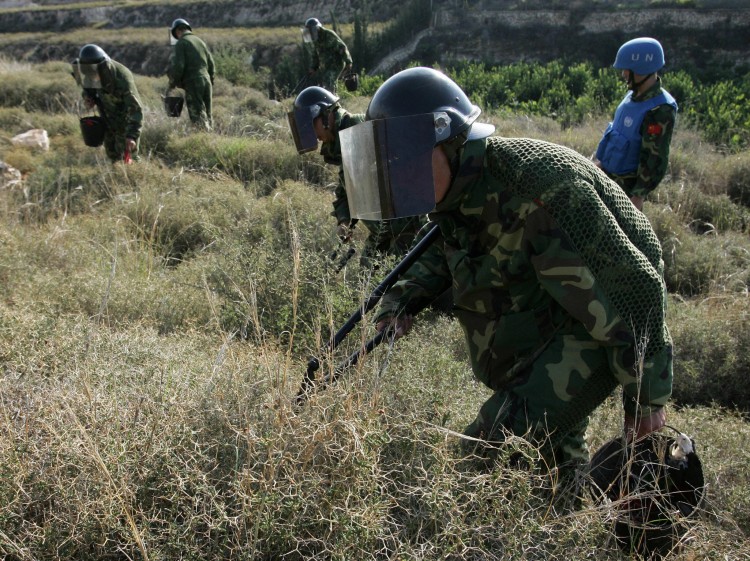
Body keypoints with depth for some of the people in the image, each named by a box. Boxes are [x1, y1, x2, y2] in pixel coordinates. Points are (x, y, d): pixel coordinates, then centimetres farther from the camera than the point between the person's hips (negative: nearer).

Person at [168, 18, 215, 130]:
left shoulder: (181, 43, -4)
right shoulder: (199, 40, 16)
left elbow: (178, 66, -11)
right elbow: (211, 63, 17)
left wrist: (172, 82, 2)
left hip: (193, 82, -6)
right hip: (206, 80, 6)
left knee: (198, 115, -7)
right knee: (207, 114, 11)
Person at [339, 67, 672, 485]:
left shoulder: (540, 193, -33)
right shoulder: (458, 190, -6)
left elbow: (635, 289, -27)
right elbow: (446, 250, 17)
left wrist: (647, 397, -18)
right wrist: (407, 296, -3)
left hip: (599, 325, -9)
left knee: (492, 450, -19)